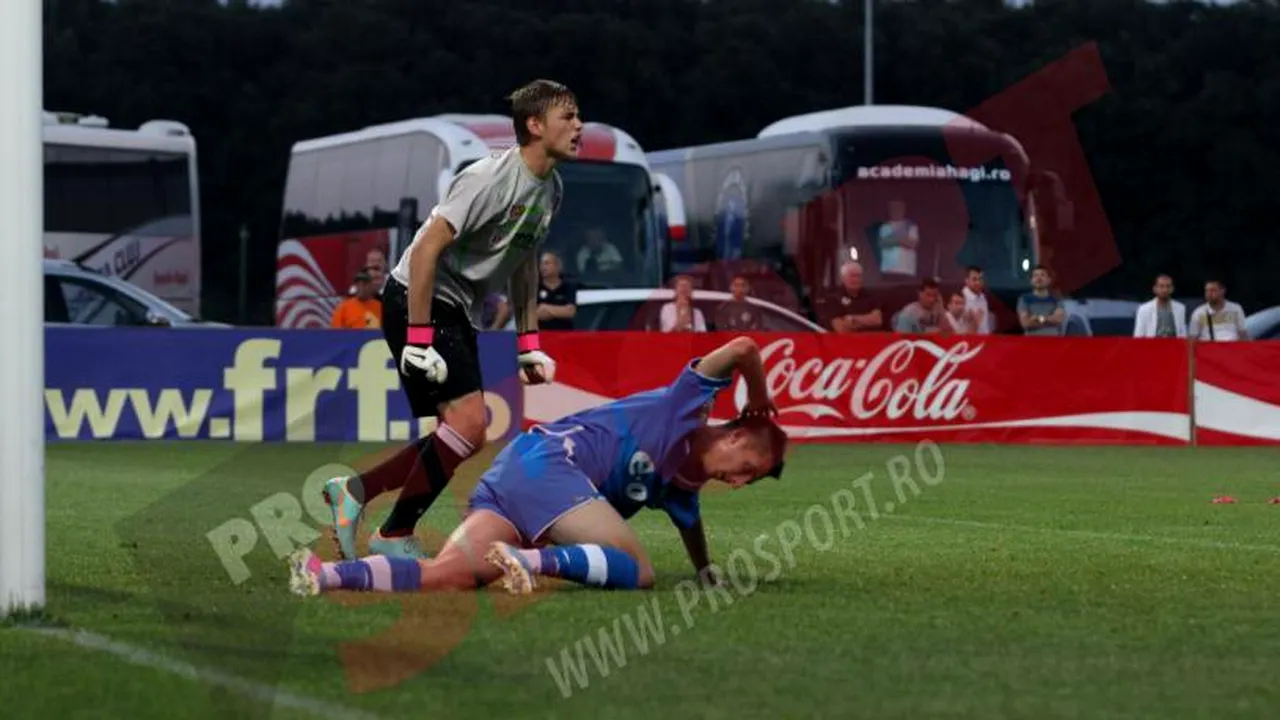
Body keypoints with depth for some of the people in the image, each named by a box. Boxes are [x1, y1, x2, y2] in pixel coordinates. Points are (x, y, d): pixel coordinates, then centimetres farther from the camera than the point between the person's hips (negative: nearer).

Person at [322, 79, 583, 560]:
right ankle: (395, 536, -10)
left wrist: (528, 343, 18)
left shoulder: (550, 189, 8)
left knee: (459, 432, 6)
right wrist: (418, 339, -26)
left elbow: (524, 263, 22)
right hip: (416, 301, -10)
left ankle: (353, 491, 15)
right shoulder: (492, 178, -20)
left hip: (458, 314, 10)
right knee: (470, 420, -20)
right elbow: (427, 248, -24)